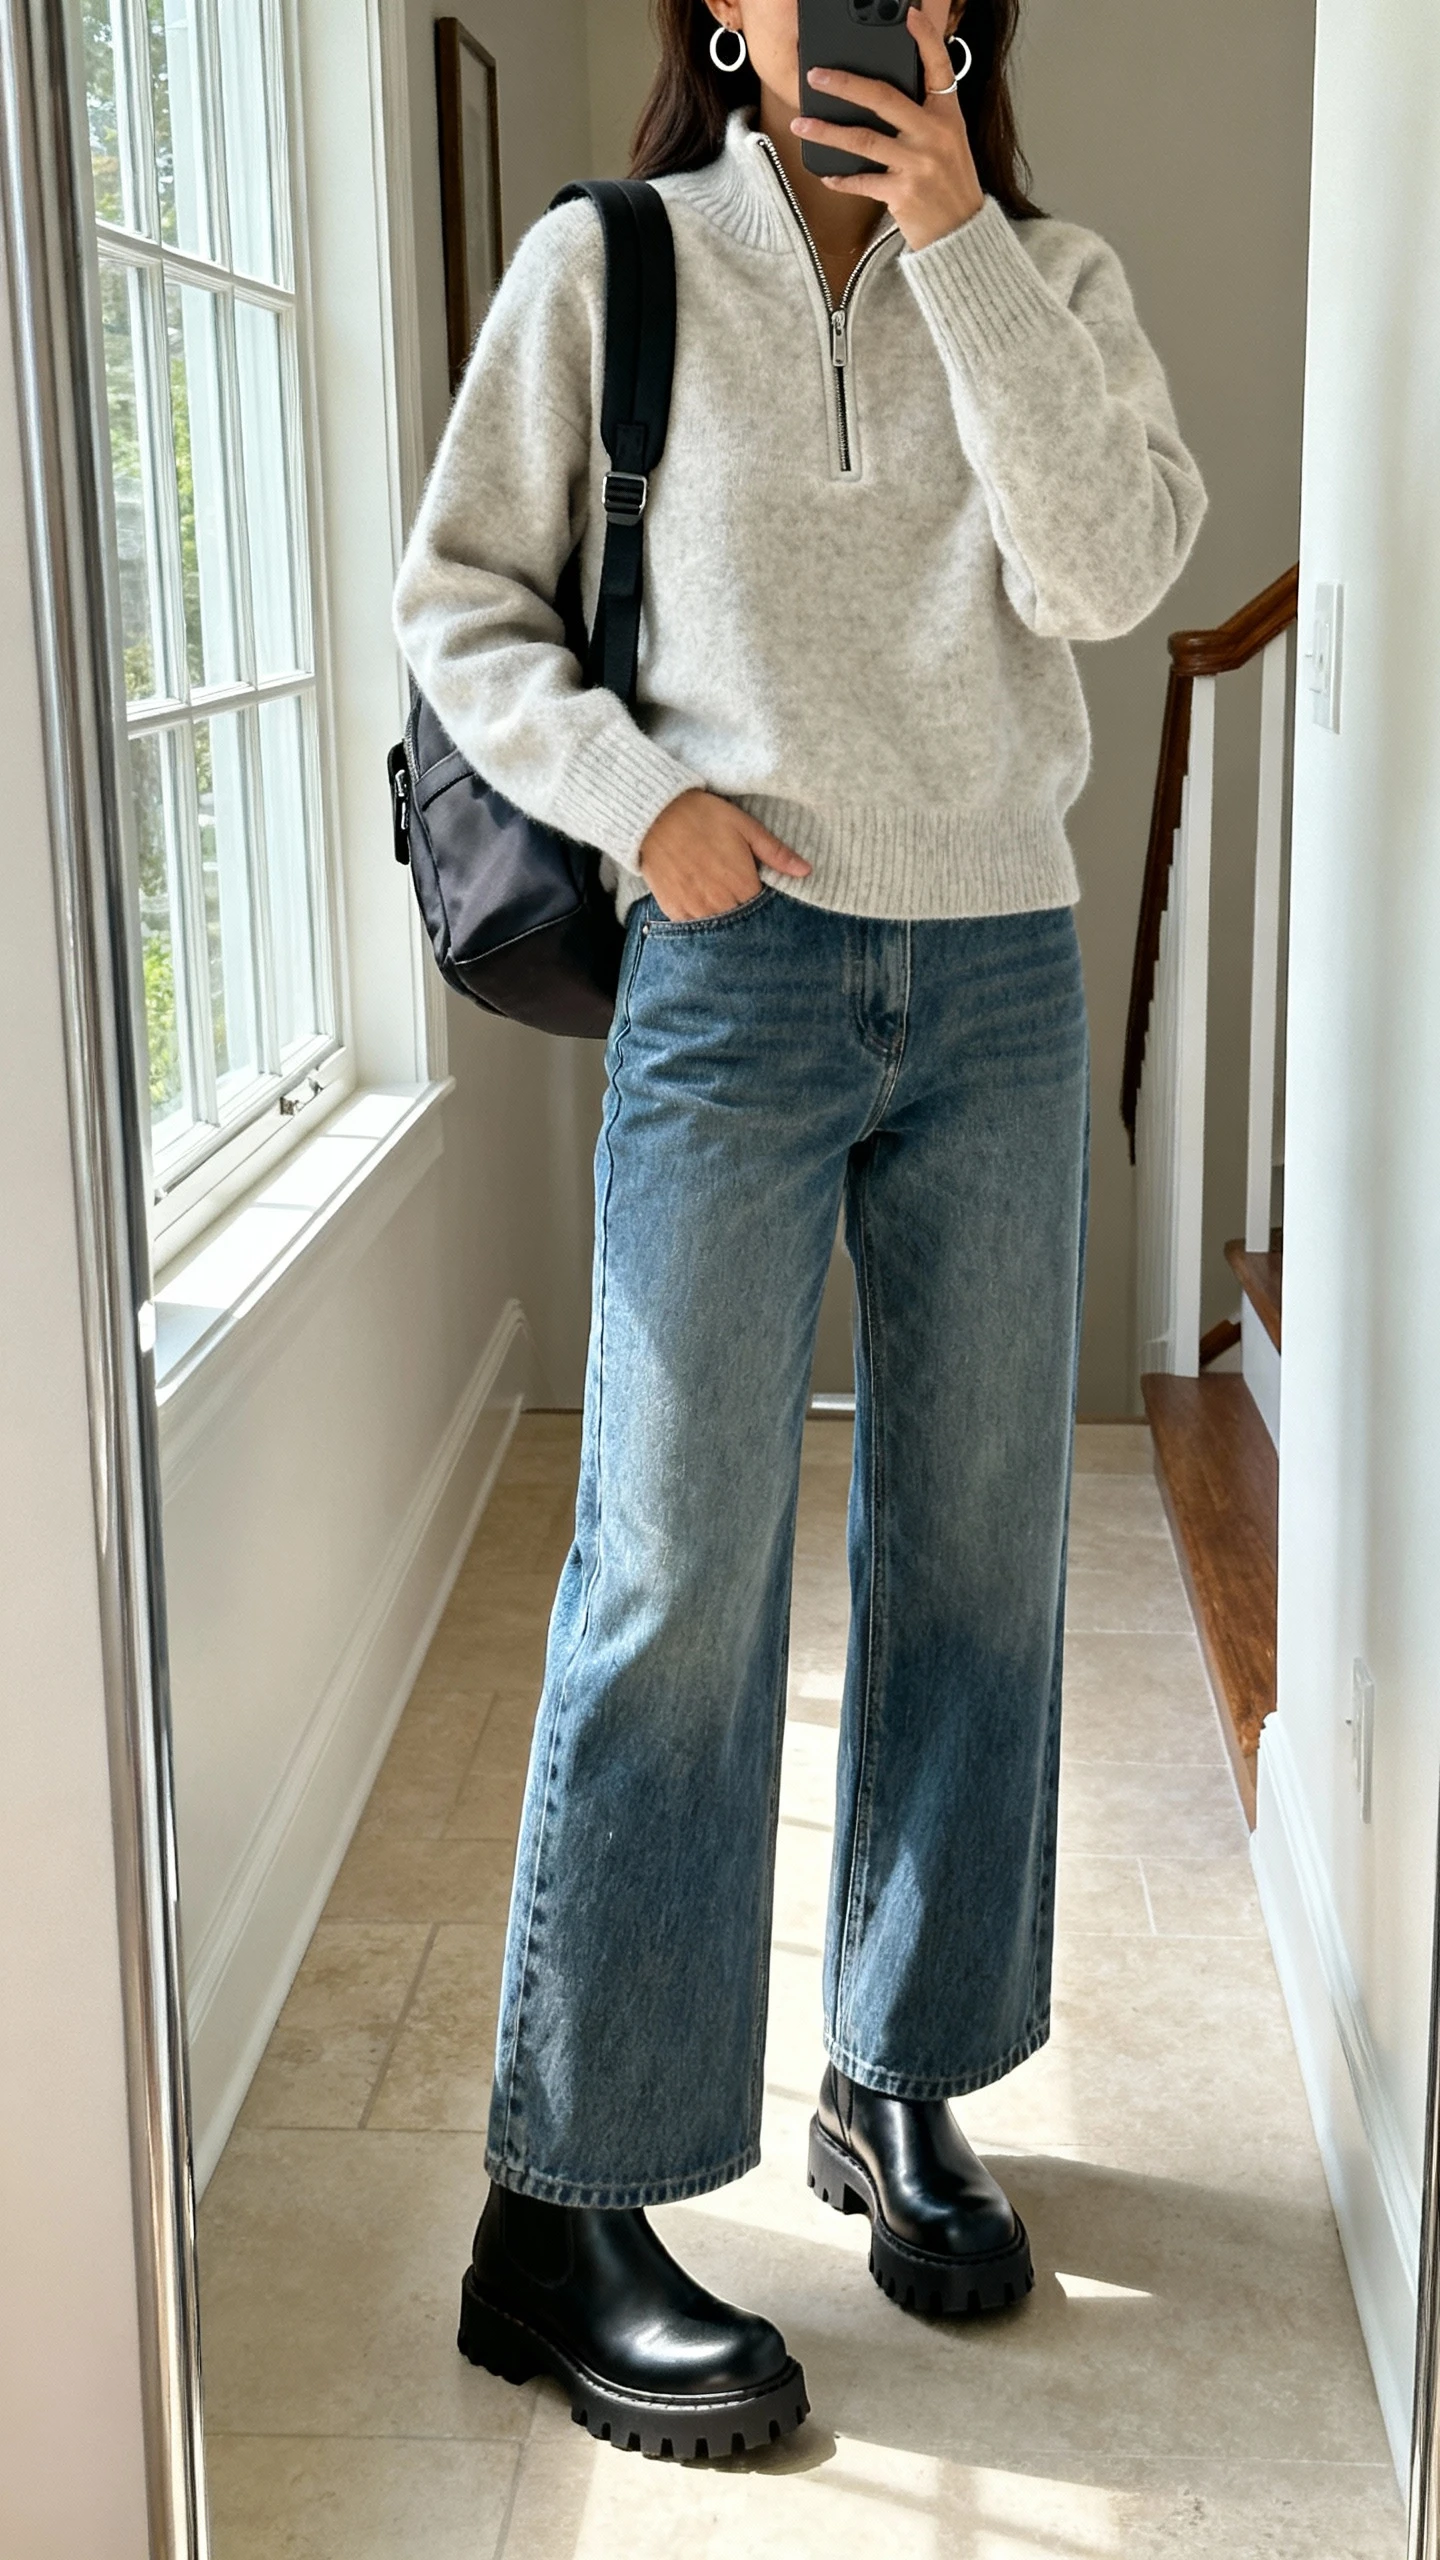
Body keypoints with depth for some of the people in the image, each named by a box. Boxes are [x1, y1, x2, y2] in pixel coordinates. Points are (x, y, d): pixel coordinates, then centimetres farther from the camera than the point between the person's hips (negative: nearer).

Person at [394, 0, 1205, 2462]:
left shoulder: (1051, 278, 9)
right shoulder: (611, 265, 4)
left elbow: (1109, 571, -8)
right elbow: (461, 590, 6)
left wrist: (955, 237, -11)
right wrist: (634, 790, -10)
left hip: (1000, 977, 4)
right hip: (737, 970, -3)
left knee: (974, 1553, 8)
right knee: (676, 1580, -7)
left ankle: (904, 2080, 25)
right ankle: (563, 2215, 3)